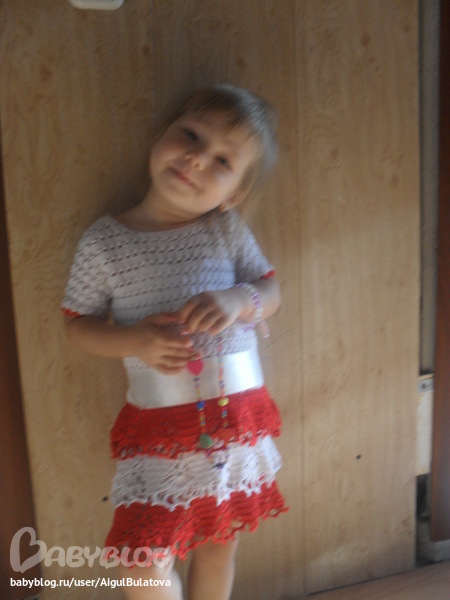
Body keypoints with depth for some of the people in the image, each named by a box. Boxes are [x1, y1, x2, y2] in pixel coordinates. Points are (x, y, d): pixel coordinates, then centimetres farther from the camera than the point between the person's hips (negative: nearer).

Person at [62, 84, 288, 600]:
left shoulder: (227, 230, -2)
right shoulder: (104, 240, -6)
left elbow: (270, 293, 5)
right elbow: (79, 326, 0)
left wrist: (239, 298, -17)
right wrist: (134, 341, -19)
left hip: (237, 417, 2)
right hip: (158, 428, -2)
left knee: (219, 546, 18)